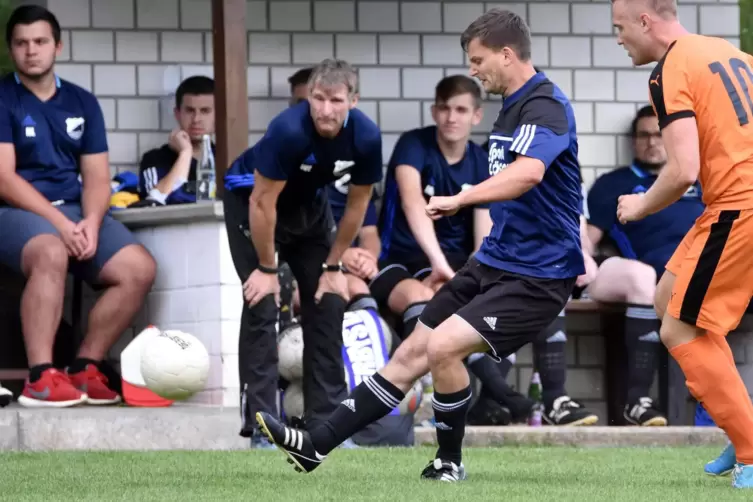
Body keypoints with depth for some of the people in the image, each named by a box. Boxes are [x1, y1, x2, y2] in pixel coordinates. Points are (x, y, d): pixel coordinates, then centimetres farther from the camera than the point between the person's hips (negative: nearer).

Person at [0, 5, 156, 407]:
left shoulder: (82, 103, 13)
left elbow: (96, 178, 8)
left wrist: (91, 222, -14)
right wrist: (60, 223, -21)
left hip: (75, 212, 6)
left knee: (139, 268, -16)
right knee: (51, 253, -39)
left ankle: (84, 368, -6)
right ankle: (40, 378, -40)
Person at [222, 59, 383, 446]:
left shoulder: (366, 137, -23)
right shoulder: (289, 130, -37)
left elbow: (357, 204, -7)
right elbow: (262, 202, -27)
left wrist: (333, 266, -2)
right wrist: (267, 268, -18)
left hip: (308, 205, 5)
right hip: (250, 199, -5)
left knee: (328, 303, 0)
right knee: (262, 304, -14)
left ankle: (327, 415, 8)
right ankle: (259, 418, -13)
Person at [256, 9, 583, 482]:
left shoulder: (545, 106, -19)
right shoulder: (512, 108, 12)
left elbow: (528, 173, -39)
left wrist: (460, 199, -41)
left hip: (537, 276, -9)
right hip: (494, 261, 10)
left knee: (443, 346, -22)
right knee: (412, 354, 9)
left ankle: (450, 464, -1)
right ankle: (316, 445, 13)